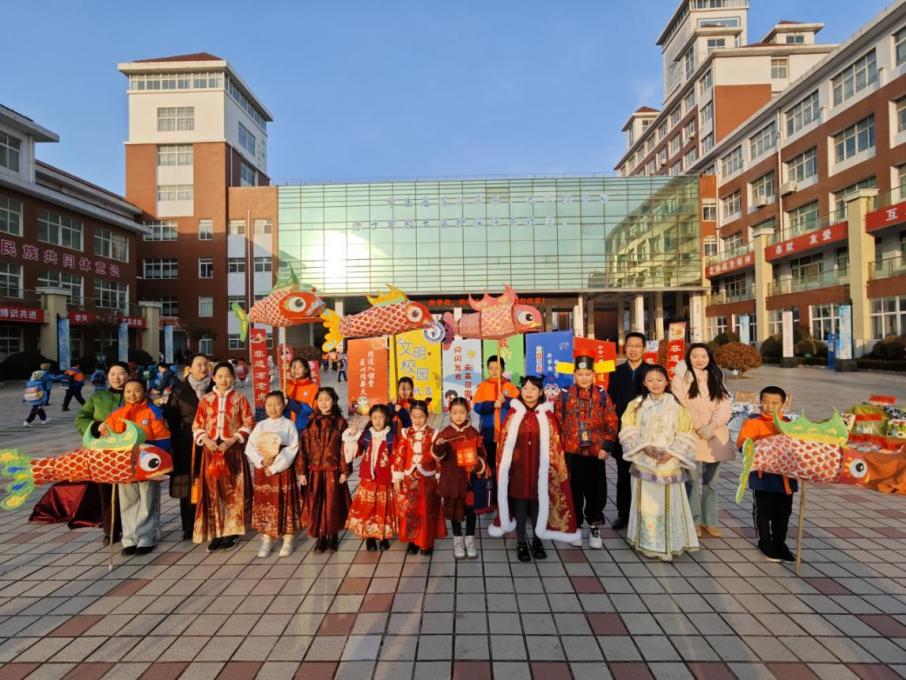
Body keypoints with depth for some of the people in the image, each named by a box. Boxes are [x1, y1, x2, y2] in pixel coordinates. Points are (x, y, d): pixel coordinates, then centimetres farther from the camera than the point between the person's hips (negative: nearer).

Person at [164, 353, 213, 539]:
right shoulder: (180, 390, 5)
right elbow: (171, 418, 4)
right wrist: (177, 440, -3)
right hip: (187, 445, 0)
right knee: (188, 485, 3)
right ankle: (189, 528, 13)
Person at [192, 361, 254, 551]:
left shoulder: (240, 399, 1)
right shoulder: (206, 399, 7)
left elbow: (248, 424, -2)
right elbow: (197, 425, 8)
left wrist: (231, 441, -13)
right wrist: (206, 440, -10)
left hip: (233, 450, -2)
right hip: (211, 449, 2)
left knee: (233, 490, 1)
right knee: (212, 491, 4)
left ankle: (231, 532, 11)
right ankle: (215, 533, 13)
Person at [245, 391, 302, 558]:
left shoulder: (289, 425, -4)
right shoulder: (260, 426, 6)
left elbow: (292, 450, -12)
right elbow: (250, 448, 0)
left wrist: (274, 467, -16)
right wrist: (262, 461, -17)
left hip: (283, 470, -3)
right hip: (262, 470, 3)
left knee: (285, 504, 2)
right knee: (264, 504, 7)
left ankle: (288, 541, 13)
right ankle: (266, 540, 18)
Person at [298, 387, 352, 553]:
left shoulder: (340, 422, -2)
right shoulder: (310, 422, 2)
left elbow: (345, 448, -4)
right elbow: (303, 447, 1)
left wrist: (345, 471, -8)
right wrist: (301, 471, -3)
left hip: (333, 471, -2)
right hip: (314, 471, 2)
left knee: (333, 504, 7)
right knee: (316, 505, 7)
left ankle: (333, 537, 23)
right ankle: (321, 537, 22)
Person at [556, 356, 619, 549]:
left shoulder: (602, 395, 0)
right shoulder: (565, 394, -3)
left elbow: (612, 423, 1)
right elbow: (557, 422, -1)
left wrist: (607, 446, -5)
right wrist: (559, 447, -4)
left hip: (596, 451, 1)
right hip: (571, 451, -1)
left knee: (597, 490, 7)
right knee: (574, 490, 9)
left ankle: (594, 527, 26)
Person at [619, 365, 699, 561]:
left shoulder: (676, 405, 2)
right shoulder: (637, 404, 4)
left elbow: (685, 434, 1)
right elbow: (628, 430, 1)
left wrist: (672, 452, -12)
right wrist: (644, 447, -13)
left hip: (670, 463, 0)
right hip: (644, 462, 0)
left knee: (669, 504, 1)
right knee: (646, 503, 2)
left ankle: (670, 544, 15)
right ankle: (647, 543, 14)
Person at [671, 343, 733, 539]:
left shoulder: (716, 378, 12)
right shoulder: (681, 378, -1)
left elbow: (725, 405, 1)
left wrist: (712, 426, -13)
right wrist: (699, 428, -14)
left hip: (715, 438, 4)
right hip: (691, 438, -4)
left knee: (711, 481, 10)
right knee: (693, 481, -3)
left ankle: (710, 521, 22)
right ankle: (694, 521, 10)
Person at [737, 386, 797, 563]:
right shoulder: (753, 423, -7)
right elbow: (741, 443, -14)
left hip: (785, 475, 4)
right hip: (763, 475, -4)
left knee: (783, 511, 14)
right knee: (763, 511, 9)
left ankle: (779, 543, 31)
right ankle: (765, 542, 26)